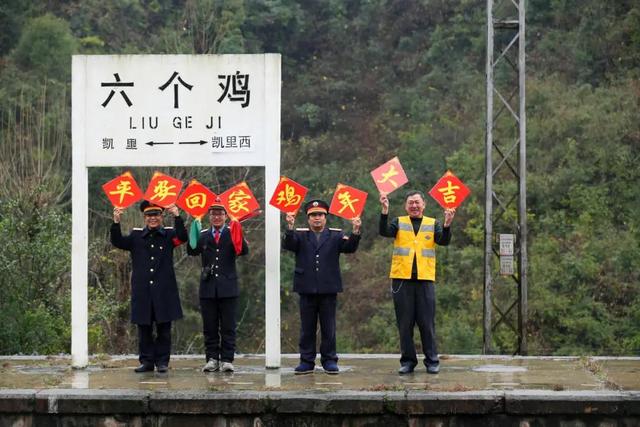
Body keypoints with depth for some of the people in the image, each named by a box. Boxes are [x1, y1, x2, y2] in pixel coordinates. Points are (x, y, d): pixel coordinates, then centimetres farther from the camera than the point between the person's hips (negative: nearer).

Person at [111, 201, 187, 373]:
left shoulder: (168, 235, 5)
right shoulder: (136, 236, 8)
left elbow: (183, 237, -13)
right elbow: (117, 242, -3)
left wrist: (177, 217, -25)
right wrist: (116, 222, -19)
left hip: (164, 292, -1)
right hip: (142, 292, 1)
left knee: (164, 328, 3)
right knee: (144, 328, 6)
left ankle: (162, 361, 10)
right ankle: (146, 361, 13)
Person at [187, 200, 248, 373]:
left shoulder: (232, 233, 3)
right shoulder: (203, 235, 9)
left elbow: (244, 251, -12)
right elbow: (191, 251, -6)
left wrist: (238, 235, -26)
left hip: (228, 287, -2)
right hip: (208, 288, 2)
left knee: (228, 327, 2)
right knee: (210, 327, 5)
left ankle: (227, 360, 5)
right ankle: (212, 359, 10)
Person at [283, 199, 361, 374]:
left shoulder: (335, 235, 7)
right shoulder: (300, 235, 7)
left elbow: (350, 248, -8)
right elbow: (288, 245, -11)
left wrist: (355, 231, -27)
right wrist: (290, 227, -30)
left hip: (328, 289, 0)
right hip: (307, 288, 0)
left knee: (328, 327, 4)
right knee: (307, 327, 5)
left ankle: (329, 360, 11)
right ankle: (307, 361, 11)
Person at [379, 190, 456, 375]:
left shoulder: (433, 224, 10)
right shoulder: (399, 222, 9)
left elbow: (443, 241, -5)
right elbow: (384, 232, -9)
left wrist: (447, 224, -23)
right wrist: (385, 210, -22)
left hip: (425, 279, 0)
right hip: (402, 278, 0)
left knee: (427, 322, 1)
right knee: (404, 323, 4)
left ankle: (432, 361, 8)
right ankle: (407, 361, 11)